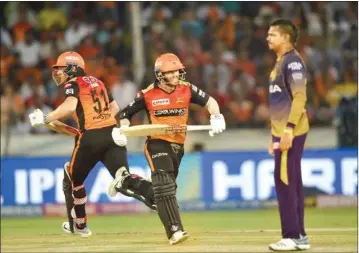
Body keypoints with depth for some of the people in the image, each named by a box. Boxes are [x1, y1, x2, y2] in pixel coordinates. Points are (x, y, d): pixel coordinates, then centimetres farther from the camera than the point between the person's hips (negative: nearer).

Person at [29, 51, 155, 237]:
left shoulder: (73, 84, 0)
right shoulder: (97, 82, 22)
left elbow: (70, 105, -20)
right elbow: (115, 108, 28)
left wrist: (46, 119, -14)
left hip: (91, 138, -6)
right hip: (112, 134, 6)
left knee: (73, 179, 17)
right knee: (123, 180, -6)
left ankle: (79, 225, 26)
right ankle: (157, 196, -36)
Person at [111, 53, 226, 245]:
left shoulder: (187, 89, 0)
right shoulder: (148, 94, -7)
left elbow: (209, 101, 5)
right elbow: (125, 113, 2)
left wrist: (216, 117, -15)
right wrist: (123, 128, -19)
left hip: (177, 145, 4)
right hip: (157, 143, -4)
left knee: (168, 186, 15)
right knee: (164, 187, -17)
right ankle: (175, 230, -23)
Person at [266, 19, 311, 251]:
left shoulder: (293, 61, -13)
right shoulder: (281, 62, 17)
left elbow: (300, 97, -20)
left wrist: (288, 129, -24)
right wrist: (275, 134, 22)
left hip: (291, 132, -10)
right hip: (282, 131, 10)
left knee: (285, 182, -8)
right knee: (292, 183, 10)